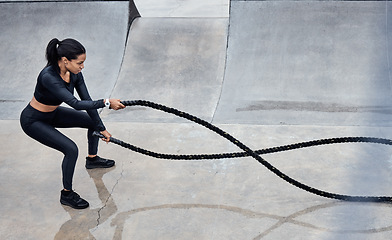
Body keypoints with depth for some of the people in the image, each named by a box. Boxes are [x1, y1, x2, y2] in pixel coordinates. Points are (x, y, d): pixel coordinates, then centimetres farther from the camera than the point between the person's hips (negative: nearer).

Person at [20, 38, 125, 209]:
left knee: (94, 122, 13)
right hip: (33, 121, -8)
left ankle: (92, 159, 38)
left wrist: (101, 128, -7)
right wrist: (106, 103, -43)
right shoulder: (48, 77, -38)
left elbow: (87, 101, -8)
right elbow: (76, 104, -43)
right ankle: (67, 195, -1)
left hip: (53, 113, 8)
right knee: (71, 149, -21)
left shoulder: (74, 73, -14)